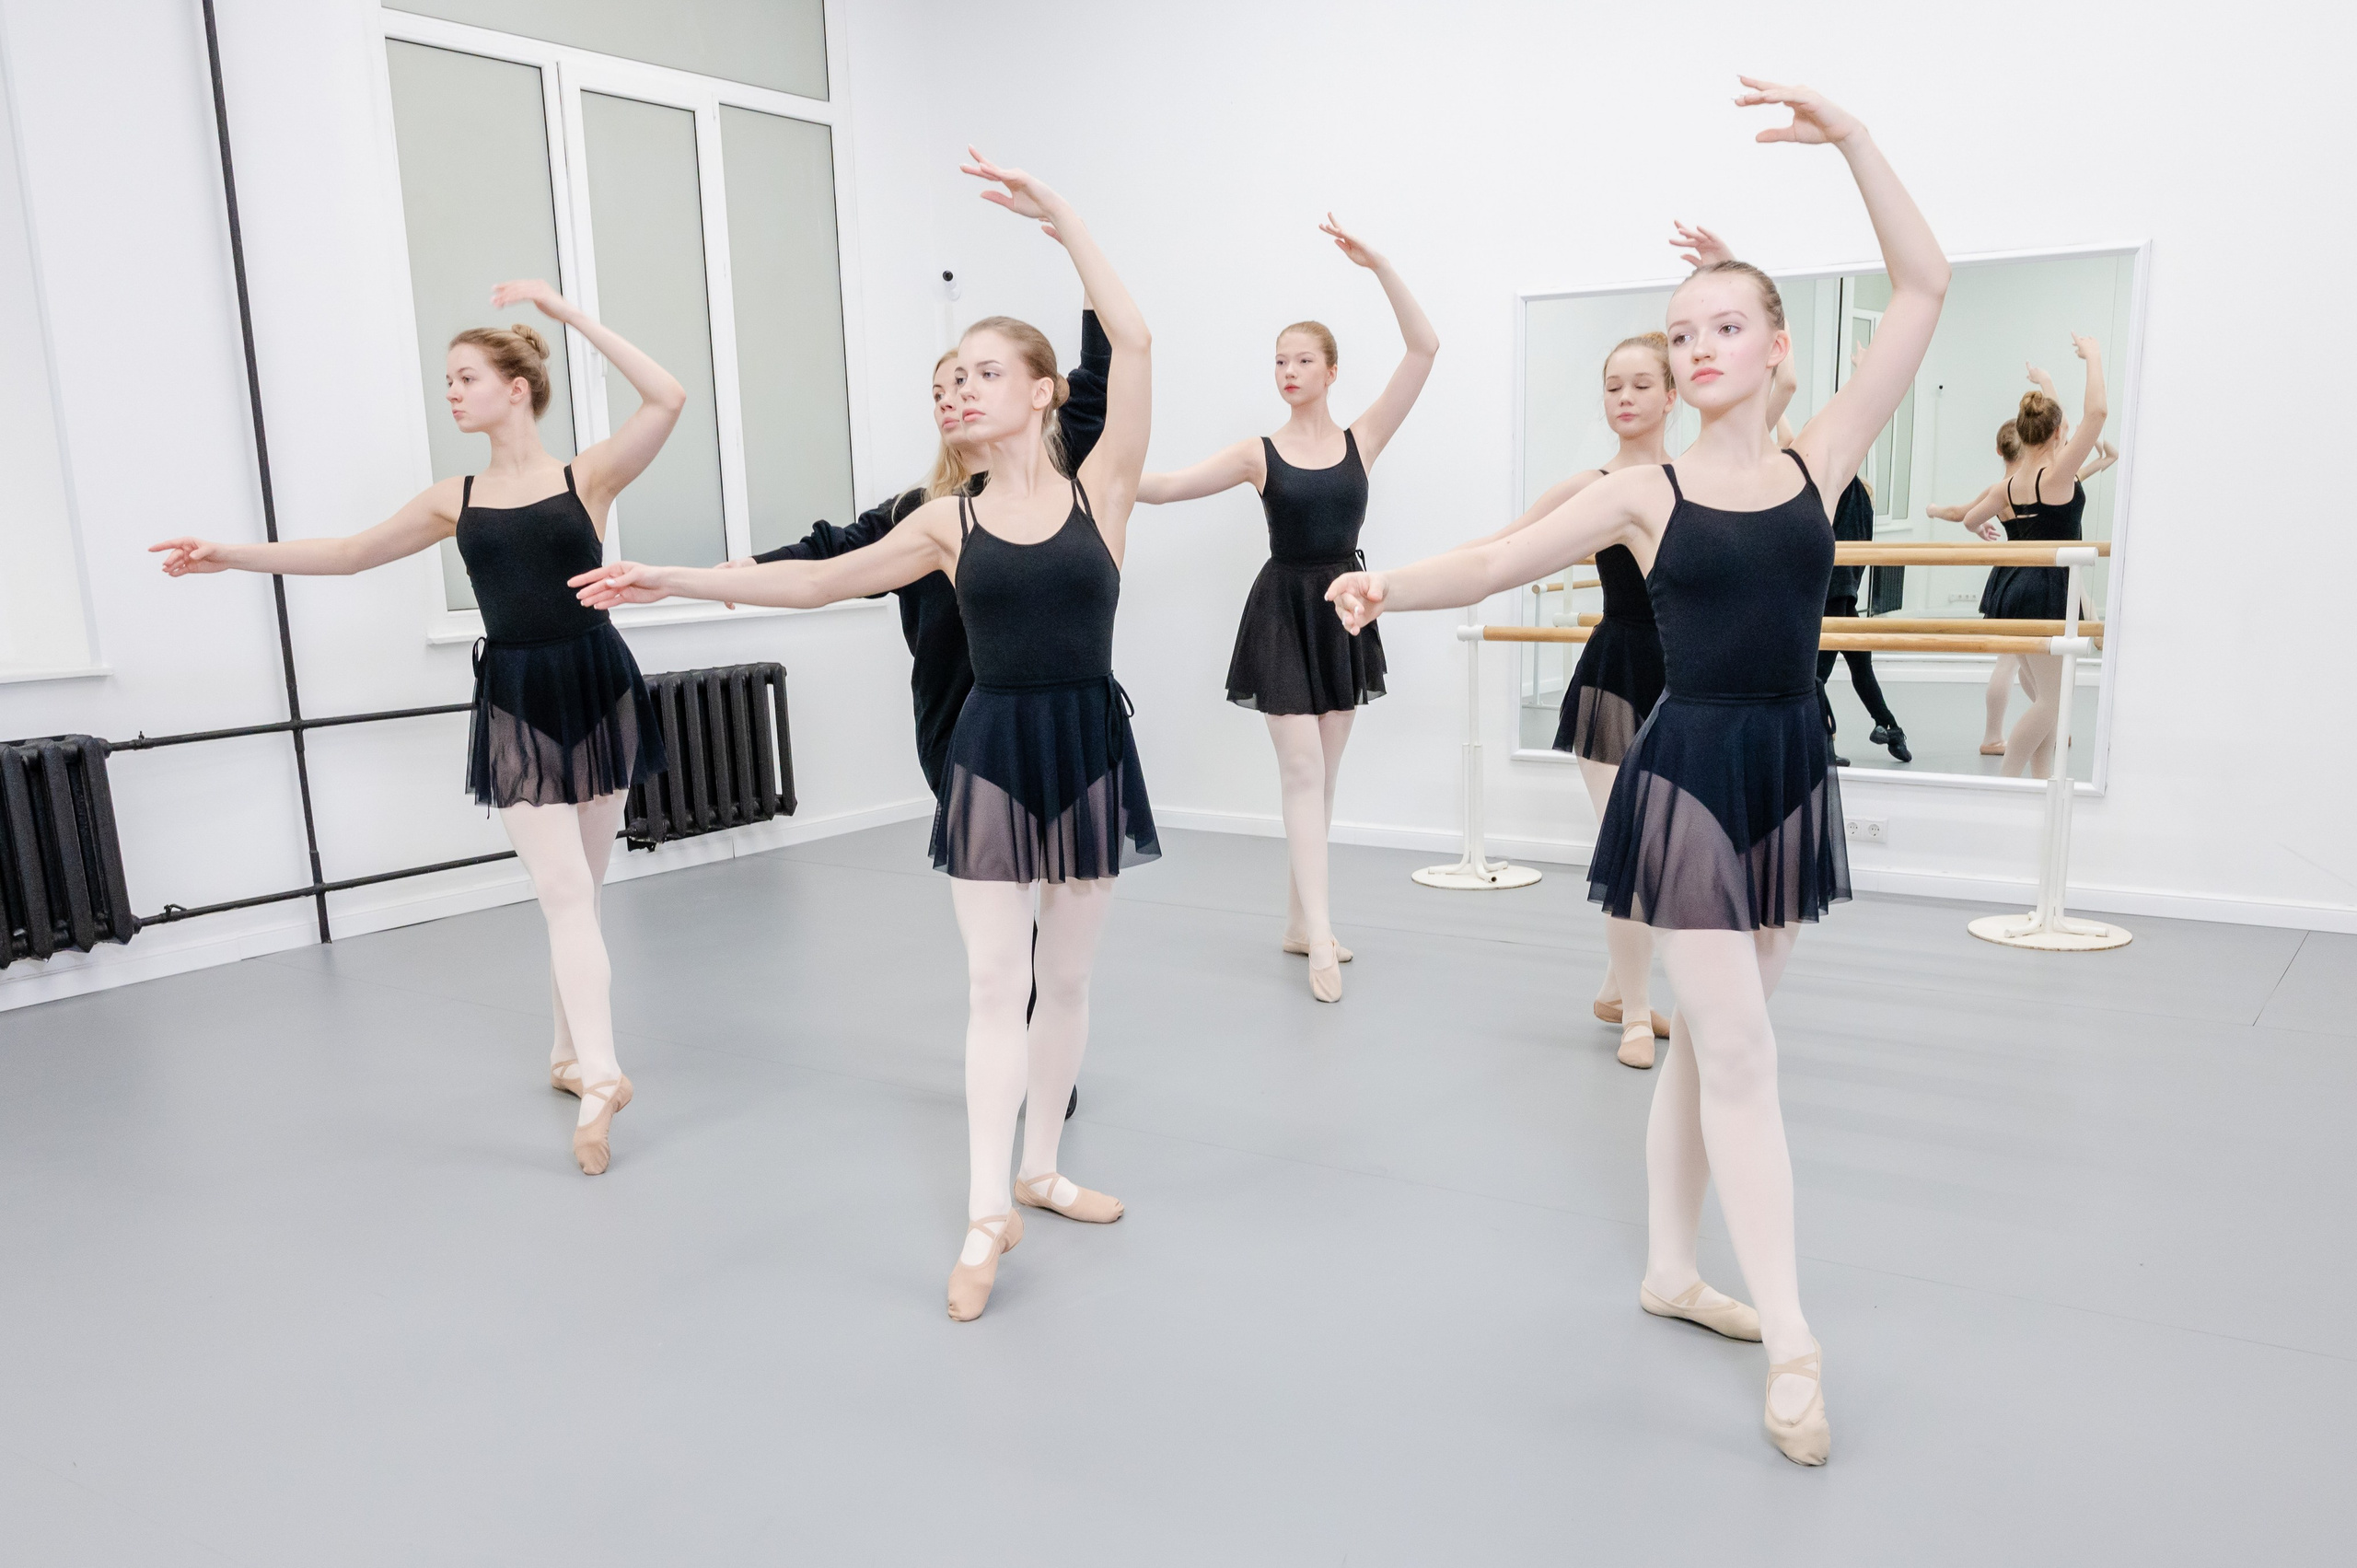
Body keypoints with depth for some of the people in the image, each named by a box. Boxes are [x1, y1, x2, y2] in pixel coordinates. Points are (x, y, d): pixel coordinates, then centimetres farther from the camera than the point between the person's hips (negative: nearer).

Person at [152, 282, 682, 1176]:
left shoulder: (588, 477, -2)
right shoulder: (456, 500, 8)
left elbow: (668, 398, -15)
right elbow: (348, 555, 15)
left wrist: (568, 314, -14)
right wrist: (234, 555, 9)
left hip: (597, 689, -1)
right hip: (515, 705, 1)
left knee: (577, 893, 10)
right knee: (566, 895, -7)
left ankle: (571, 1057, 22)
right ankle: (597, 1079, -10)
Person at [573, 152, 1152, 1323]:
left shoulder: (1100, 490, -2)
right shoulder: (949, 522, 4)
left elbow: (1134, 343, -11)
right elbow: (815, 581, 6)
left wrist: (1059, 217, -12)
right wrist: (672, 580, 2)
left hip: (1089, 746, 0)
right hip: (993, 754, 0)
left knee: (1066, 977, 12)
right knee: (995, 984, 1)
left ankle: (1041, 1168, 28)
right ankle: (987, 1213, 7)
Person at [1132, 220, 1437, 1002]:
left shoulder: (1362, 438, 2)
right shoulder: (1259, 454, -1)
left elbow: (1424, 347, -5)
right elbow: (1164, 487, -6)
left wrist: (1378, 265, -10)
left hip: (1343, 610, 3)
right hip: (1284, 611, -3)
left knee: (1320, 775, 10)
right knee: (1302, 771, -8)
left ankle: (1299, 921, 21)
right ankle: (1320, 938, -8)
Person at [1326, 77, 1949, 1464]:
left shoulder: (1822, 461, 3)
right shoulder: (1644, 494, -2)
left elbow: (1925, 285, -2)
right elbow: (1497, 560, -6)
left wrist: (1851, 137, -6)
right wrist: (1385, 585, -24)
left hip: (1793, 772, 4)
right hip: (1691, 774, -3)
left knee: (1711, 1040, 14)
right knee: (1740, 1053, -5)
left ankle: (1673, 1270, 29)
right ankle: (1794, 1346, 3)